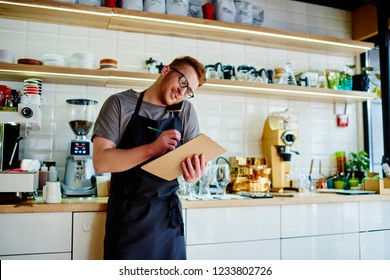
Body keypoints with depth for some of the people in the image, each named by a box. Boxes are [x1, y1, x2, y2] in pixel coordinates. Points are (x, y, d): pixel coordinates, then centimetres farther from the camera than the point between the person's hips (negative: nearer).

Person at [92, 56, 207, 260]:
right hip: (127, 214, -2)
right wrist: (152, 148, -26)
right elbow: (101, 162, -14)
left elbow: (195, 158, 1)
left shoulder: (186, 110, 4)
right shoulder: (120, 103, -6)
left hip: (169, 214, 3)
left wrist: (195, 173, -23)